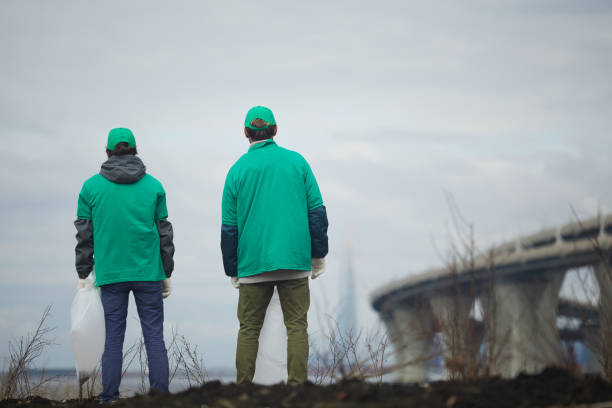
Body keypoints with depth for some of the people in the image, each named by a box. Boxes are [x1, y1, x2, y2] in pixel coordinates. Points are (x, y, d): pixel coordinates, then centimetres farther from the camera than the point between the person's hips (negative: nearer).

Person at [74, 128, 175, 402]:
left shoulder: (92, 187, 2)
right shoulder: (153, 186, 4)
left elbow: (84, 234, 3)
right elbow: (164, 233, 7)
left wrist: (82, 274, 9)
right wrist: (166, 273, 14)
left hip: (110, 274, 0)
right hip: (148, 273, 0)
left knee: (113, 337, 4)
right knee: (154, 335, 2)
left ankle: (109, 398, 3)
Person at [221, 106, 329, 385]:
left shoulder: (238, 169, 3)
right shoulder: (297, 161, 3)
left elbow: (229, 226, 4)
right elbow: (316, 210, 2)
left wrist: (232, 270, 12)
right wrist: (318, 255, 8)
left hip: (253, 265, 0)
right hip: (295, 262, 0)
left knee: (249, 329, 7)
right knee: (297, 327, 3)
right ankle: (297, 387, -2)